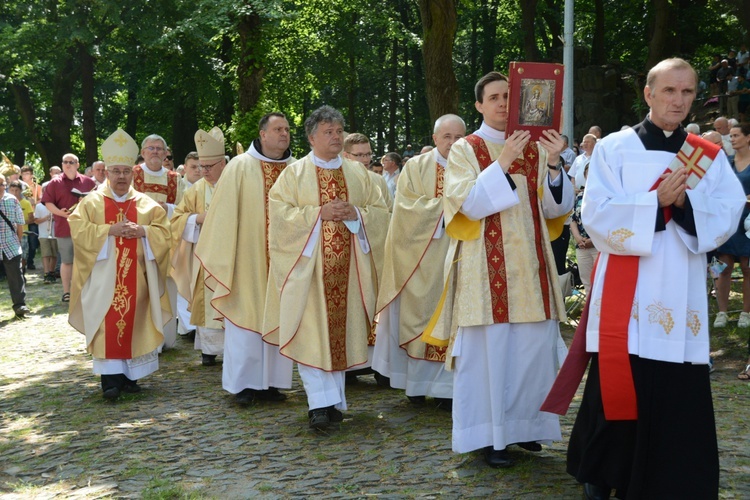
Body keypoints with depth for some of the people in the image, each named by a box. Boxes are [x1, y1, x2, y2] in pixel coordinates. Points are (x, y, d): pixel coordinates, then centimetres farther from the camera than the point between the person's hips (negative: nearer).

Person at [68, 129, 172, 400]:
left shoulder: (146, 204, 9)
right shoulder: (93, 202, 4)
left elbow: (164, 231, 5)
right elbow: (78, 230, -5)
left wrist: (142, 231, -14)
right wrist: (109, 230, -16)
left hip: (136, 278, 2)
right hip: (104, 277, -2)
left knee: (133, 322, 4)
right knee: (108, 324, -7)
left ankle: (130, 375, 12)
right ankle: (110, 378, -6)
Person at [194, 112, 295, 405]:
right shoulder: (240, 167, -2)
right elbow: (225, 213, -4)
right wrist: (224, 257, -8)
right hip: (248, 258, -3)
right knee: (245, 317, 1)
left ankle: (270, 381, 16)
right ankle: (243, 383, 10)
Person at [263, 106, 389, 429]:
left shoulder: (358, 174, 13)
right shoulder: (295, 173, 3)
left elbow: (381, 213, 9)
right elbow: (279, 212, -7)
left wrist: (355, 214, -10)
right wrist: (319, 213, -15)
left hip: (347, 267, 3)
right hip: (308, 265, -3)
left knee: (341, 330, 6)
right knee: (312, 332, -9)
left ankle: (334, 398, 16)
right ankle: (321, 402, -7)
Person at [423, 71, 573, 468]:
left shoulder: (535, 148, 10)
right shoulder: (465, 149, 1)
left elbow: (556, 208, 4)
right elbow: (469, 205, -13)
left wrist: (553, 164, -11)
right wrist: (503, 163, -19)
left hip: (529, 264, 4)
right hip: (486, 266, -4)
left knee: (534, 344, 4)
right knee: (488, 347, -2)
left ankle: (523, 424, 20)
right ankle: (488, 435, 7)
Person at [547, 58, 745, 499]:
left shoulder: (711, 157, 10)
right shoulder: (614, 149, 2)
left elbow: (728, 216, 0)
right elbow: (597, 217, -8)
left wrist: (685, 204, -17)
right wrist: (657, 201, -18)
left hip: (682, 300, 2)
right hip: (625, 297, -2)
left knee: (678, 402, 0)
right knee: (617, 393, 2)